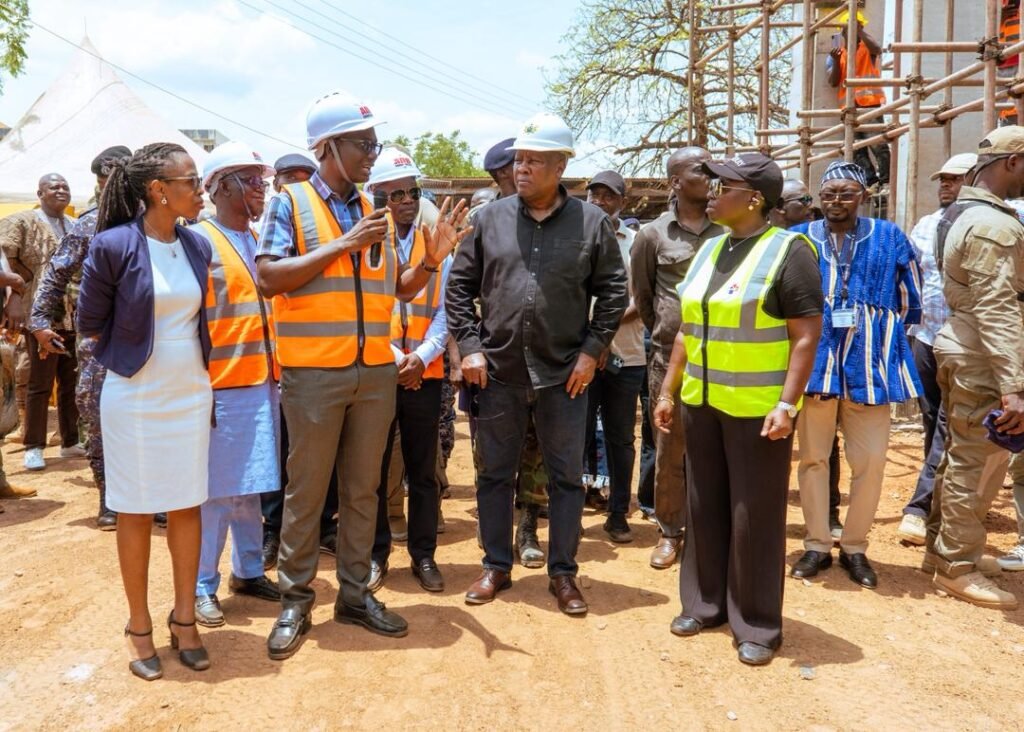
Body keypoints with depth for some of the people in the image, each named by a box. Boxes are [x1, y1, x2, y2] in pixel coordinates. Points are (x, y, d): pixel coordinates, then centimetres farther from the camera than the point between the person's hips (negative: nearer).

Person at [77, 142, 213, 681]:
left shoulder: (198, 246, 1)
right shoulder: (113, 246, -14)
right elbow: (91, 323, -4)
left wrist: (188, 358, 7)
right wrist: (136, 353, 4)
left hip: (192, 393, 4)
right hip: (134, 396, -4)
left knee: (187, 506, 10)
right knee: (136, 511, 7)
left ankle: (184, 619, 24)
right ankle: (140, 626, 21)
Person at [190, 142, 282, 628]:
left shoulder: (261, 239, 14)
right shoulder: (200, 240, -6)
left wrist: (274, 371, 12)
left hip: (262, 382, 6)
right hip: (221, 385, -6)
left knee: (250, 486, 14)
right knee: (215, 490, 1)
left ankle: (248, 570, 27)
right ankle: (202, 586, 13)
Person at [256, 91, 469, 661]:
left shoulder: (375, 212, 12)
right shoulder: (291, 202, -2)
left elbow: (400, 290, 14)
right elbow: (269, 278, -14)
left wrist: (432, 259, -4)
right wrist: (343, 245, -16)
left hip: (376, 371, 5)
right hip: (314, 371, -4)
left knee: (363, 488, 12)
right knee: (307, 490, 5)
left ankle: (356, 592, 25)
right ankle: (296, 600, 19)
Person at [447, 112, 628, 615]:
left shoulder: (591, 222, -1)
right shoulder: (491, 218, 3)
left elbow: (613, 291, 2)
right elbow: (459, 285, 6)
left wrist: (592, 350, -5)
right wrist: (470, 346, -3)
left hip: (563, 374, -1)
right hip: (497, 371, 2)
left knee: (566, 477, 8)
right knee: (494, 473, 12)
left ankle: (562, 573, 24)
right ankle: (496, 566, 28)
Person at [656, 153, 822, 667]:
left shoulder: (788, 251, -9)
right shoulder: (710, 250, 11)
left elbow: (807, 335, -13)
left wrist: (787, 405, -20)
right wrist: (668, 391, 14)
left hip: (757, 408, -6)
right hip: (701, 402, 7)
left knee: (755, 516, 3)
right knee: (705, 508, 14)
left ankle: (757, 625, 17)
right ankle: (704, 604, 29)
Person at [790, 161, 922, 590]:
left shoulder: (889, 239, 3)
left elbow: (910, 300, 13)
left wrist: (880, 338, 14)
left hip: (868, 363, 0)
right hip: (813, 360, 0)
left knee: (870, 460, 2)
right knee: (813, 457, 7)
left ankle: (855, 547, 19)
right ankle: (817, 545, 20)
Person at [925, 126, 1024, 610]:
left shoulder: (968, 215, 14)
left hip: (958, 349, 10)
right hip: (979, 359, -10)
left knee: (961, 456, 17)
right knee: (979, 463, -1)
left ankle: (940, 549, 27)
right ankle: (958, 567, 9)